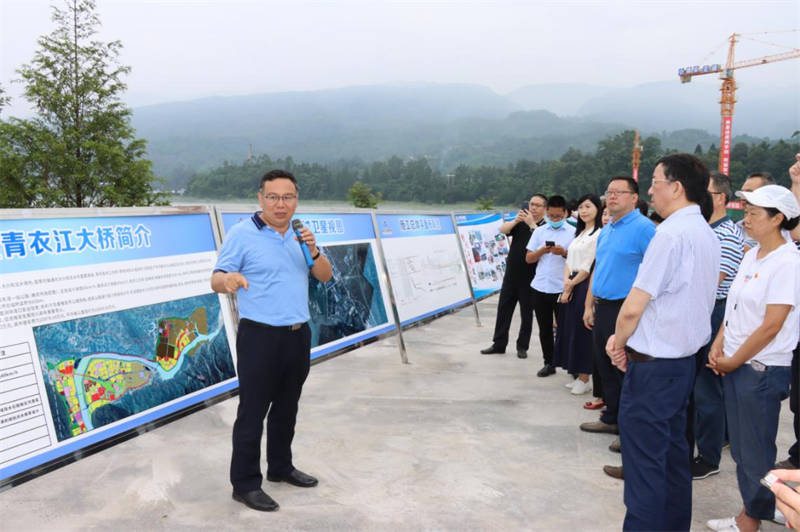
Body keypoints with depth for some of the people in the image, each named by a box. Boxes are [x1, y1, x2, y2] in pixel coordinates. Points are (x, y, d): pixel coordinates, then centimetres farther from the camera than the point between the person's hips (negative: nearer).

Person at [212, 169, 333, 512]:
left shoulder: (300, 235, 10)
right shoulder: (242, 234, -9)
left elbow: (326, 277, 6)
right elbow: (216, 280, -14)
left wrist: (313, 250, -14)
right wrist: (227, 280, -39)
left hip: (298, 335, 6)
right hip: (260, 337, -6)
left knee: (286, 408, 17)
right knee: (252, 412, 0)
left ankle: (280, 467, 32)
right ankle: (245, 484, 10)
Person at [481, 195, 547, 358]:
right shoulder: (520, 223, 8)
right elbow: (503, 229, -8)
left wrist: (531, 224, -25)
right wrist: (516, 221, -25)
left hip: (530, 277, -4)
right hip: (511, 274, 4)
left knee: (527, 313, 6)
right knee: (503, 309, 8)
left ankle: (522, 346, 18)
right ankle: (499, 344, 18)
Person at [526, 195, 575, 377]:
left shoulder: (573, 233, 0)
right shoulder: (539, 232, 10)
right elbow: (528, 258, 8)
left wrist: (564, 253, -19)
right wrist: (542, 251, -10)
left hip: (562, 288, -4)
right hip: (540, 287, 4)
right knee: (544, 328, 11)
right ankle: (549, 363, 22)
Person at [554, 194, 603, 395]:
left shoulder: (599, 234, -10)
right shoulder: (579, 233, 17)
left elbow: (589, 266, -13)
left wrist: (572, 284, -6)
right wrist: (566, 283, -2)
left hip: (585, 286, -8)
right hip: (571, 287, 8)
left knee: (582, 331, -4)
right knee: (570, 331, 9)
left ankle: (584, 378, 5)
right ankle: (577, 375, 18)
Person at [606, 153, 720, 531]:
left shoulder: (671, 233, -20)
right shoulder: (706, 234, 10)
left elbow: (633, 307, -21)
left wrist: (619, 340, -1)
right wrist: (625, 339, 8)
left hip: (653, 364, -9)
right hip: (684, 359, 9)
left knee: (644, 461, 0)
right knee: (673, 453, 20)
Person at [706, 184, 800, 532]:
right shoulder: (751, 256, 9)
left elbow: (772, 325, -18)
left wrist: (734, 361, -12)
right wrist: (719, 346, 0)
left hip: (762, 369, -8)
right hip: (734, 364, 8)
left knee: (755, 451, 6)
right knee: (740, 447, 16)